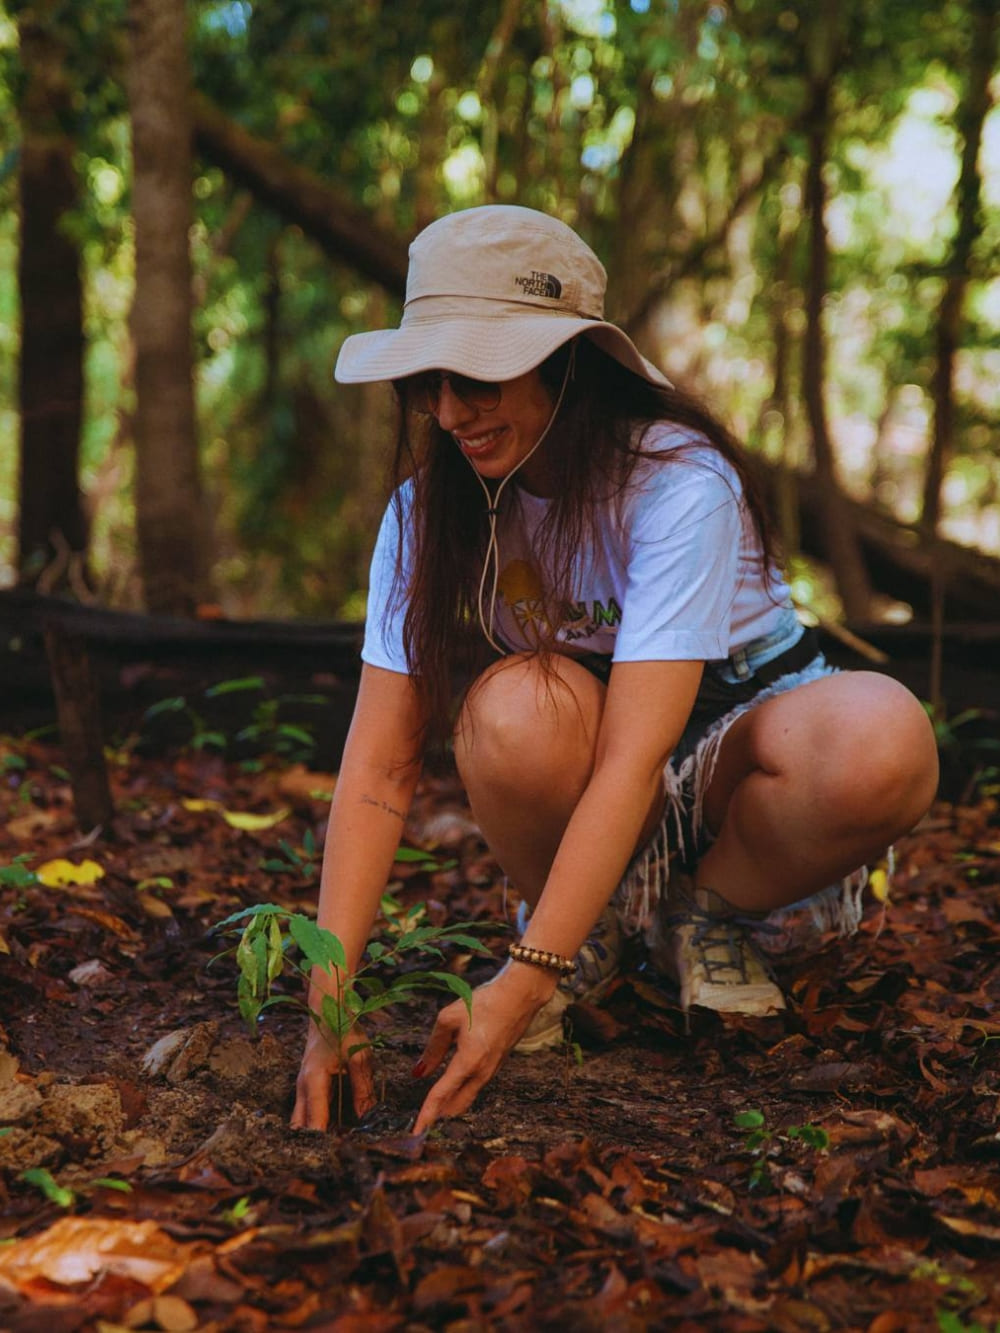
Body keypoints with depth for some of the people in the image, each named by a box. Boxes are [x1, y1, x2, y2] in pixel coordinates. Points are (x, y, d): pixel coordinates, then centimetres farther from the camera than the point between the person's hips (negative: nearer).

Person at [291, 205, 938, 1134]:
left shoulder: (680, 483, -25)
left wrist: (519, 986, -37)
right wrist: (331, 996, -27)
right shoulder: (430, 511, -12)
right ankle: (580, 933, -3)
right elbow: (379, 765, -17)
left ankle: (706, 917, -4)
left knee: (880, 742, -36)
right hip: (581, 778, 2)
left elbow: (635, 756, -32)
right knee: (518, 710, -34)